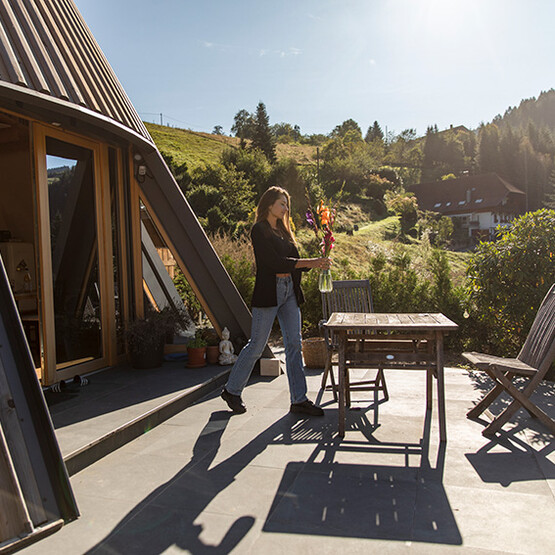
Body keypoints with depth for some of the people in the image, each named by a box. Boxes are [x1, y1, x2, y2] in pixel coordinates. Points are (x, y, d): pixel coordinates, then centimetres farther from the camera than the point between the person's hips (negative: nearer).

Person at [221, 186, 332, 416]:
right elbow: (274, 262, -17)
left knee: (294, 344, 5)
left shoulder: (283, 230, 18)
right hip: (268, 291, -7)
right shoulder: (259, 230, -7)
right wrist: (310, 262, -17)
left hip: (289, 291, 8)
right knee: (256, 345, 0)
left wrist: (316, 263, 1)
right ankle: (232, 390, 20)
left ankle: (299, 400, 12)